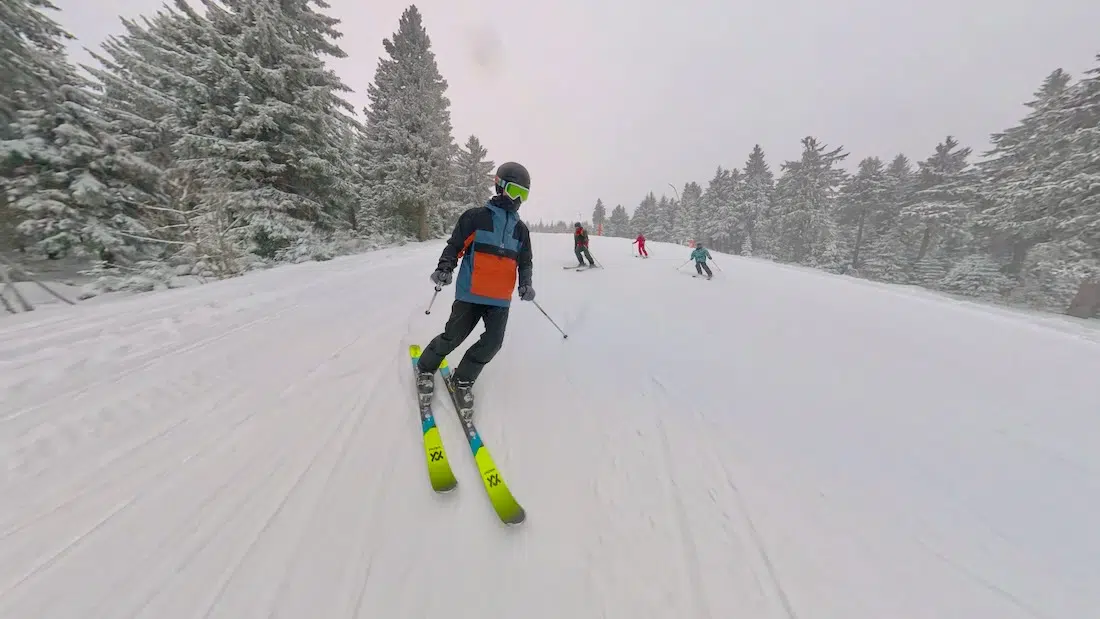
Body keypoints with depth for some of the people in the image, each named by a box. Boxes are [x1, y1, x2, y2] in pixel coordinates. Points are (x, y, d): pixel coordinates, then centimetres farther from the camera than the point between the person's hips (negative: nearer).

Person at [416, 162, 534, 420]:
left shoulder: (521, 229, 13)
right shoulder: (476, 217, -2)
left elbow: (525, 261, 15)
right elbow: (454, 245, -1)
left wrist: (525, 284, -2)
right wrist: (444, 268, -17)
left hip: (501, 298, 4)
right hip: (471, 293, -4)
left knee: (492, 343, -3)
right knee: (453, 337, 2)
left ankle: (463, 380, 20)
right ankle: (425, 368, 31)